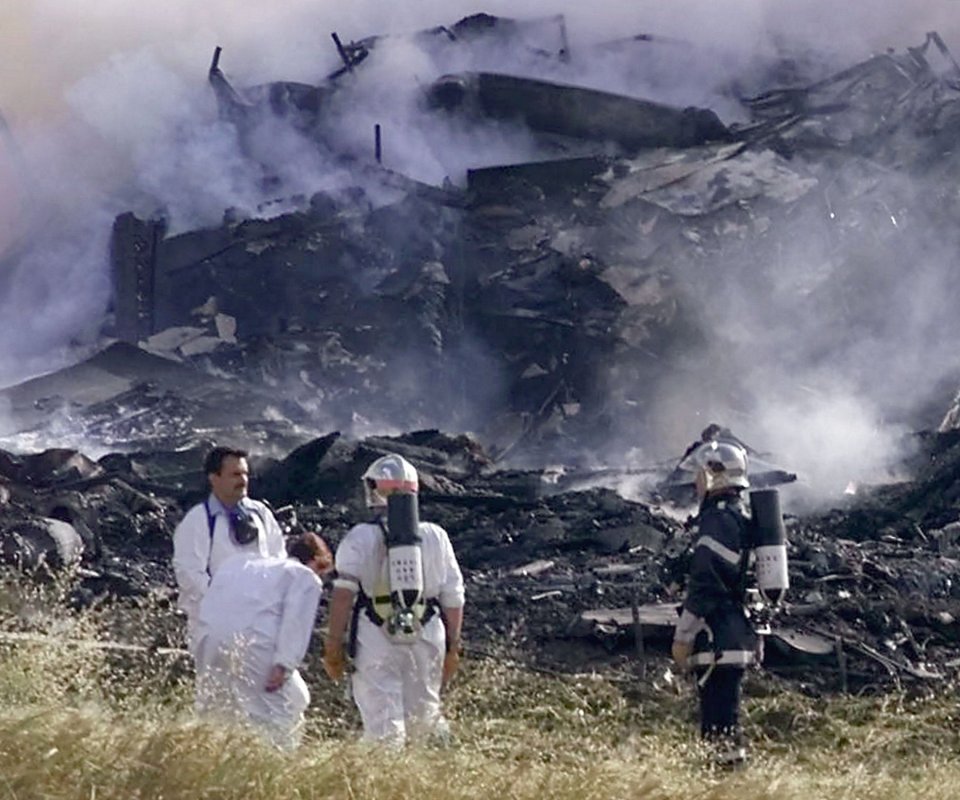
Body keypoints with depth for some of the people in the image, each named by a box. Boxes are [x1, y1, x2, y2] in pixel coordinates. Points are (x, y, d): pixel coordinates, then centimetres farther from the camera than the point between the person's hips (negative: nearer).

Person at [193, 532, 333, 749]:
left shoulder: (240, 563, 33)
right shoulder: (306, 577, 15)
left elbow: (205, 605, 25)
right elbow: (296, 620, -2)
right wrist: (284, 664, -10)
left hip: (209, 637, 6)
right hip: (251, 640, -6)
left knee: (215, 707, 21)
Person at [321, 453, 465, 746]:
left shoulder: (361, 538, -2)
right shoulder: (435, 536, 9)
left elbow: (344, 592, -11)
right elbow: (453, 597, 11)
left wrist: (333, 644, -10)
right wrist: (452, 647, 20)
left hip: (376, 643, -3)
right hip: (426, 641, 3)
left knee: (384, 727, -2)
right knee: (424, 717, 19)